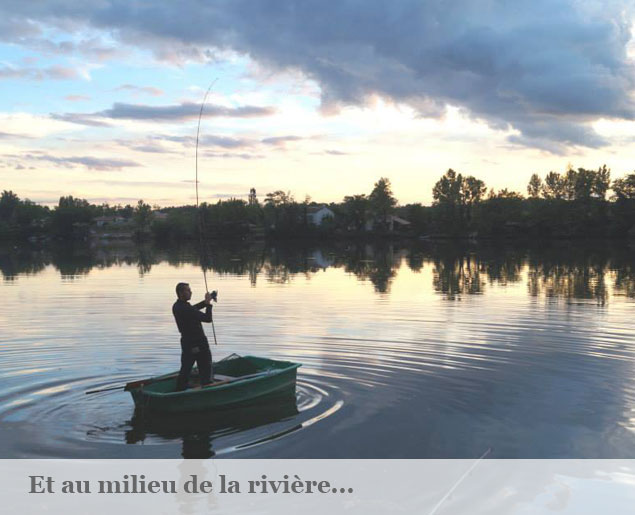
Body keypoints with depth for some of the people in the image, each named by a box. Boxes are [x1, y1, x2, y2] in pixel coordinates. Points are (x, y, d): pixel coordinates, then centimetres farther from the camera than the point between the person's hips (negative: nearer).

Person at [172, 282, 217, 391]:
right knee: (205, 369, 6)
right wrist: (208, 303, -12)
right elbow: (208, 318, -22)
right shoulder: (186, 309, -25)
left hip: (186, 344, 8)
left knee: (185, 370, 15)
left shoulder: (176, 306, 3)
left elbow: (194, 308, 18)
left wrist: (206, 301, 8)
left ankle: (179, 391, 18)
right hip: (198, 344, -8)